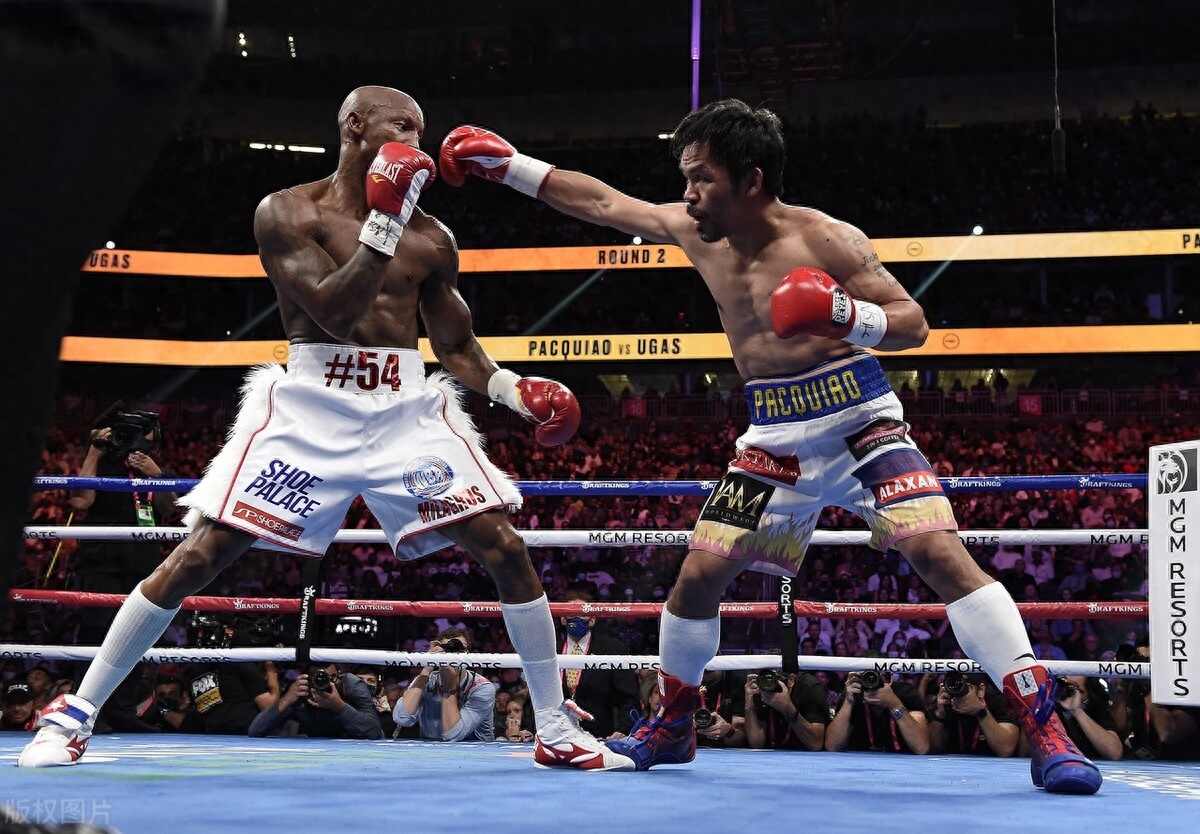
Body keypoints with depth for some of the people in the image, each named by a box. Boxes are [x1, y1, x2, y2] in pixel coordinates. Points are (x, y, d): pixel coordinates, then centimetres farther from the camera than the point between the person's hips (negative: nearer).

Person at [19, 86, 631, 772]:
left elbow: (457, 346, 16)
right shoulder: (287, 213, -1)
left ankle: (557, 732, 5)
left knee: (506, 549, -8)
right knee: (201, 554, -8)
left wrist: (513, 388, -1)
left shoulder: (431, 238, 10)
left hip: (408, 411, 4)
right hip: (310, 409, -3)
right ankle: (75, 712, 7)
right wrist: (385, 224, -19)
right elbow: (334, 314, -14)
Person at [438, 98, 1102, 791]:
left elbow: (913, 322, -12)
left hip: (858, 421, -6)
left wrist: (848, 316, -32)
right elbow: (600, 202, 11)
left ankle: (1043, 727, -20)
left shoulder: (826, 240, -15)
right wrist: (506, 164, 10)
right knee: (701, 572, 5)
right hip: (776, 436, 6)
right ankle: (673, 726, 26)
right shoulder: (697, 233, 1)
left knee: (940, 551, -22)